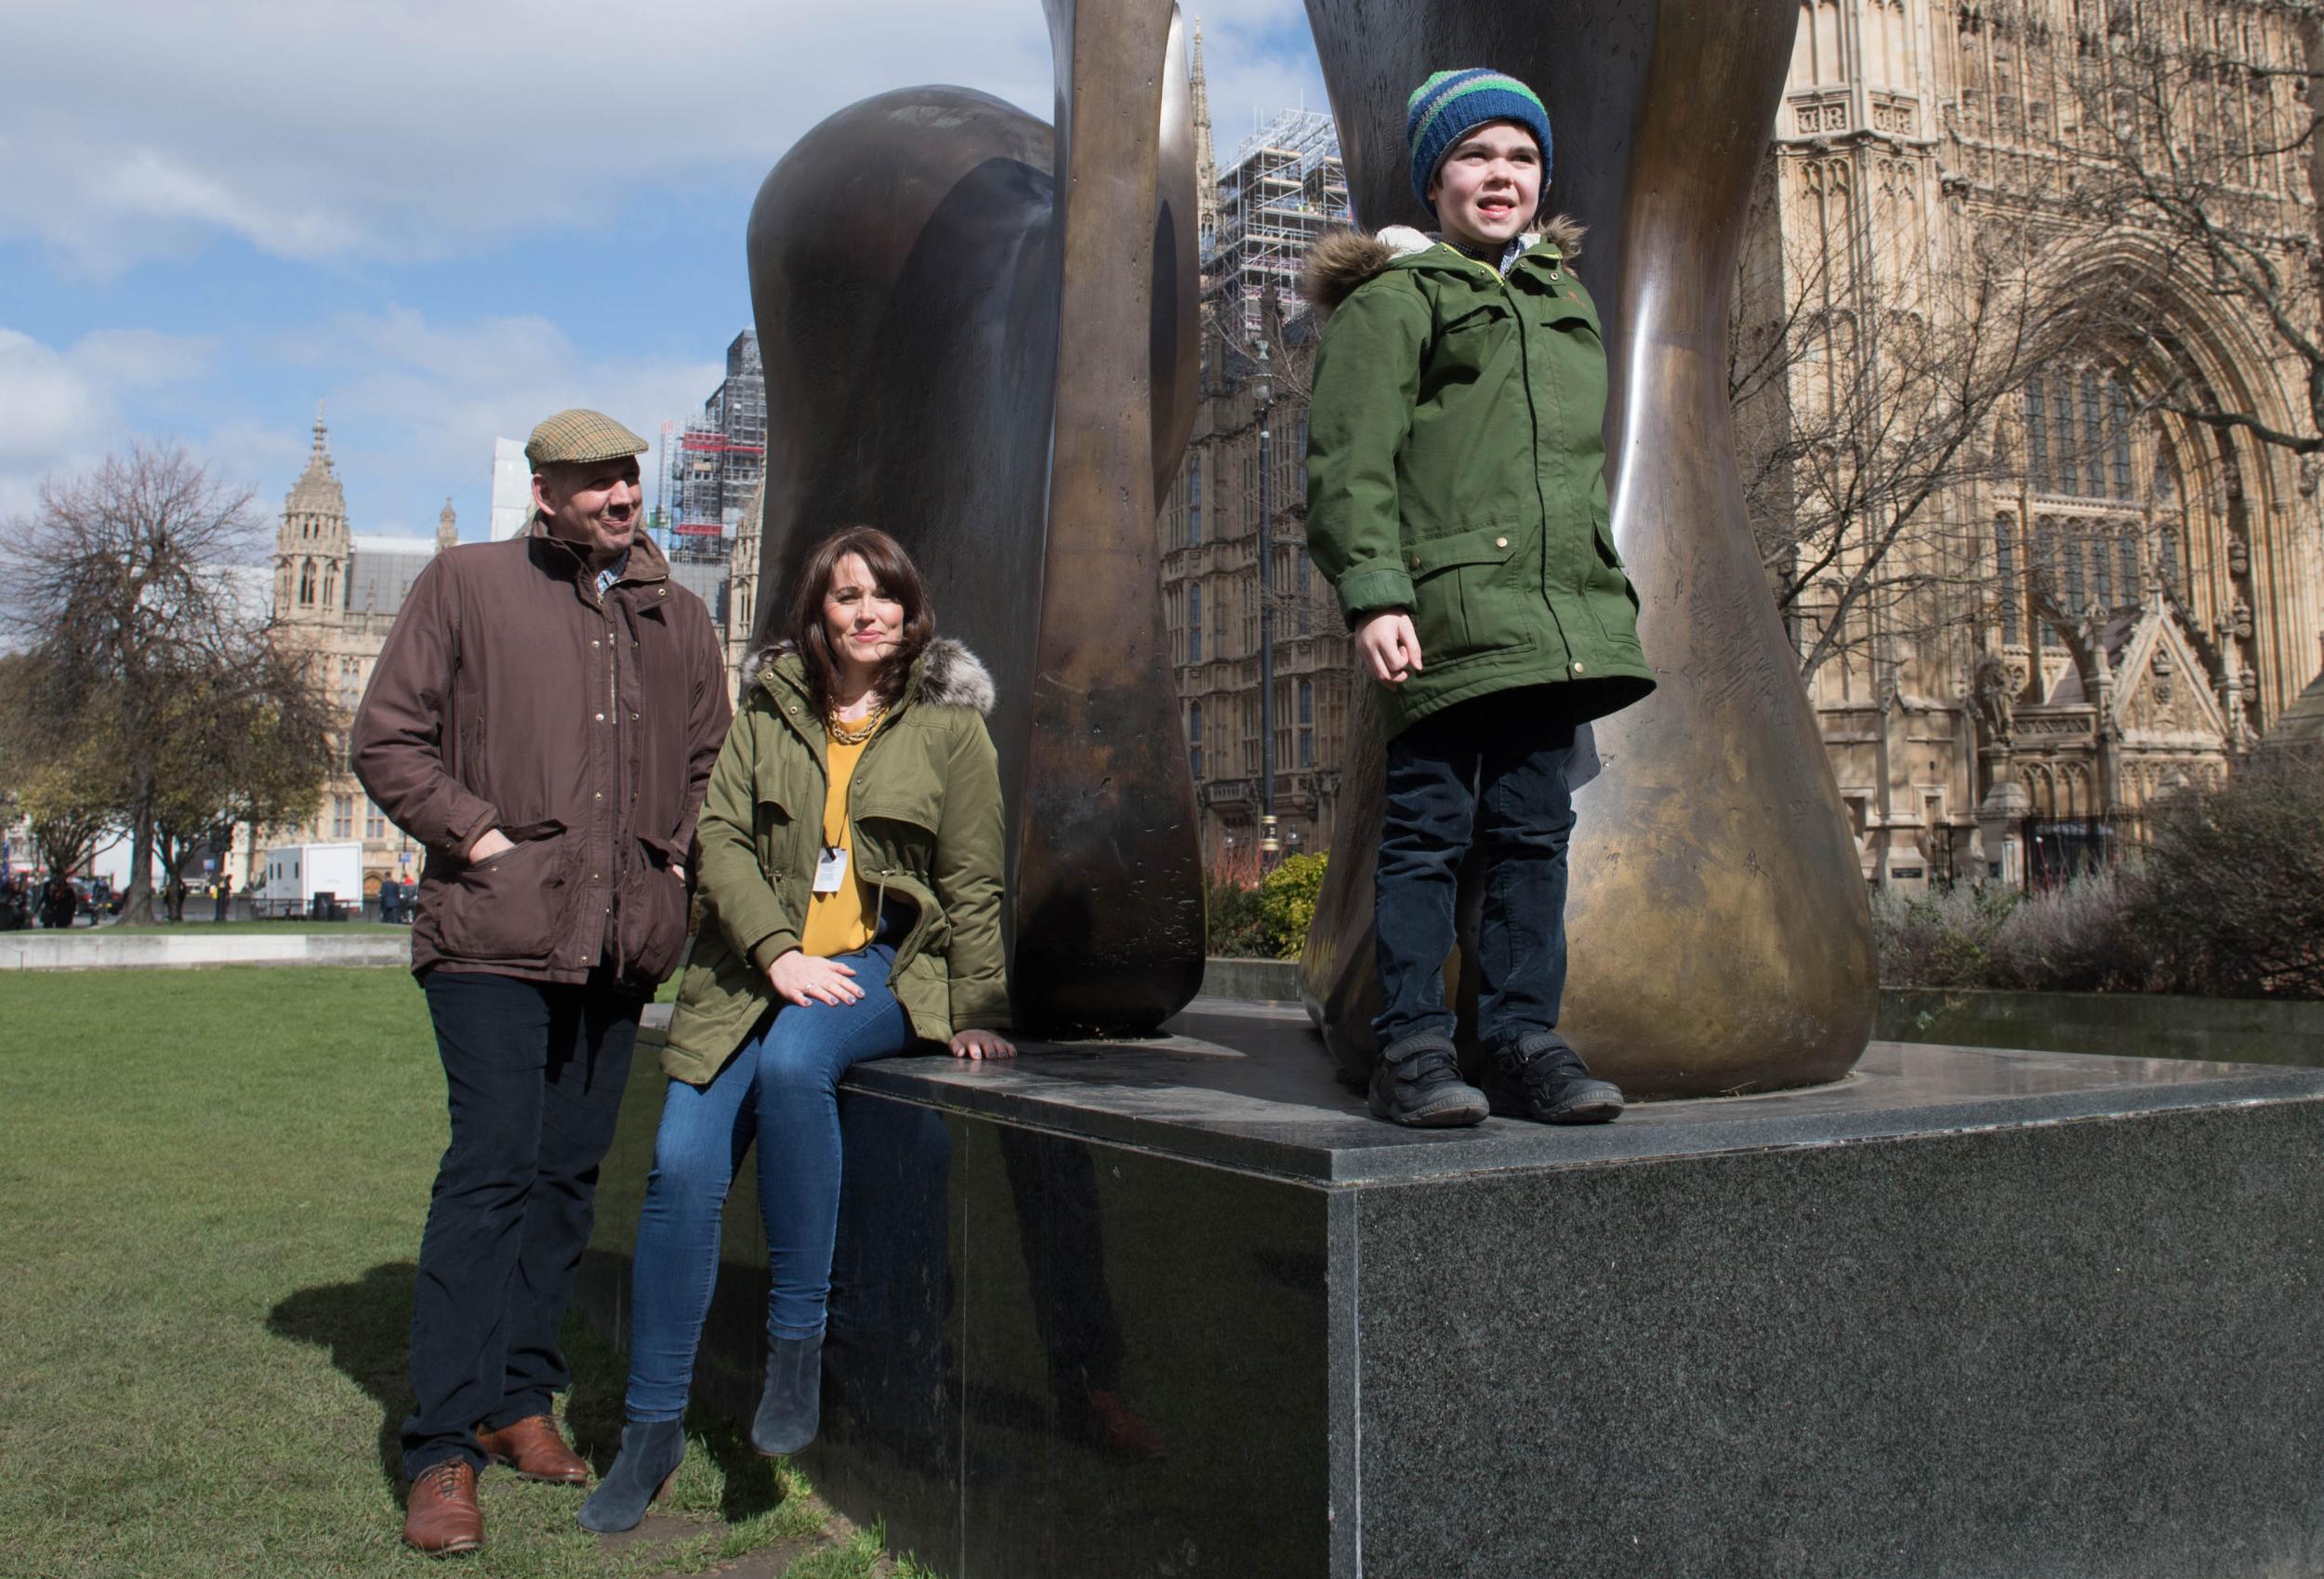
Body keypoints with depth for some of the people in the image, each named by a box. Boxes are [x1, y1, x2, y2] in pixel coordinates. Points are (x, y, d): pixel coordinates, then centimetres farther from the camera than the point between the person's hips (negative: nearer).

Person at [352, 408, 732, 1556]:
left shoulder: (676, 615, 15)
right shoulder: (466, 584, 3)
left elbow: (709, 762, 23)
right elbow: (388, 741, 1)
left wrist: (676, 862, 9)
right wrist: (483, 837, -9)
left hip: (621, 943, 5)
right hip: (495, 938, -4)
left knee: (569, 1172, 10)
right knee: (492, 1167, -10)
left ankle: (519, 1398, 23)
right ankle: (443, 1448, -2)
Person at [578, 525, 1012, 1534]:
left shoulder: (947, 722, 6)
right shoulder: (768, 713, 13)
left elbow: (972, 879, 4)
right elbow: (721, 839, 3)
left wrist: (979, 1010, -2)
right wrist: (778, 953, -12)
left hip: (884, 965, -2)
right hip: (758, 967, 3)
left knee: (793, 1061, -35)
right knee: (681, 1166, -13)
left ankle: (798, 1340, -19)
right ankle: (653, 1428, 2)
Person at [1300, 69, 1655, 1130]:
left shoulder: (1564, 297, 24)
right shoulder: (1393, 296, 2)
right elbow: (1347, 461, -7)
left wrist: (1611, 592, 23)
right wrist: (1373, 594, -18)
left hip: (1558, 617, 7)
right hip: (1445, 609, -6)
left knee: (1535, 829, 7)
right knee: (1430, 826, -4)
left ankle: (1523, 1038, 13)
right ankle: (1411, 1047, 3)